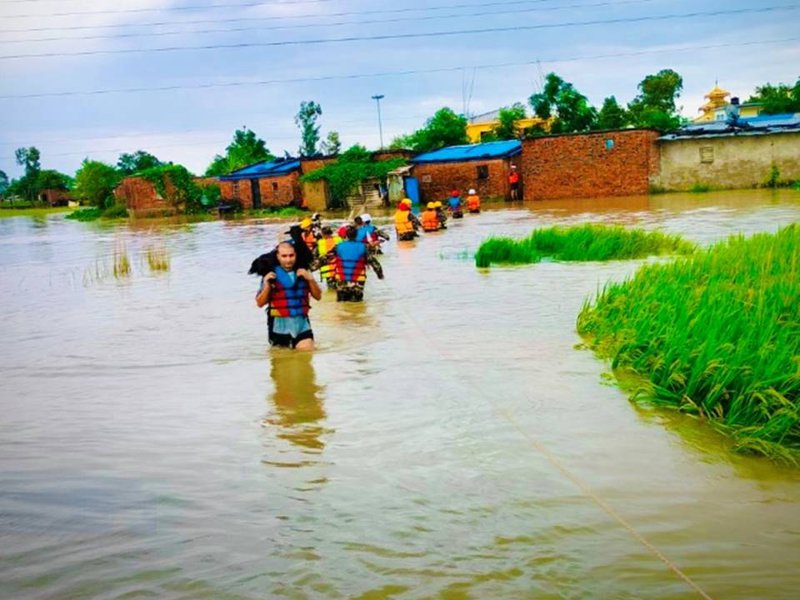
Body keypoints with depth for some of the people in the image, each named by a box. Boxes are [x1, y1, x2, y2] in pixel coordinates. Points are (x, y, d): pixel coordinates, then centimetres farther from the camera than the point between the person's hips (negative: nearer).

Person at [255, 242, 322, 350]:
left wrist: (310, 279, -9)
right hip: (280, 326, -2)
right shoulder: (271, 275, -3)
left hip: (302, 324, 2)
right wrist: (266, 285, -18)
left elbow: (318, 296, 7)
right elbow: (260, 303, -3)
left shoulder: (303, 273, 6)